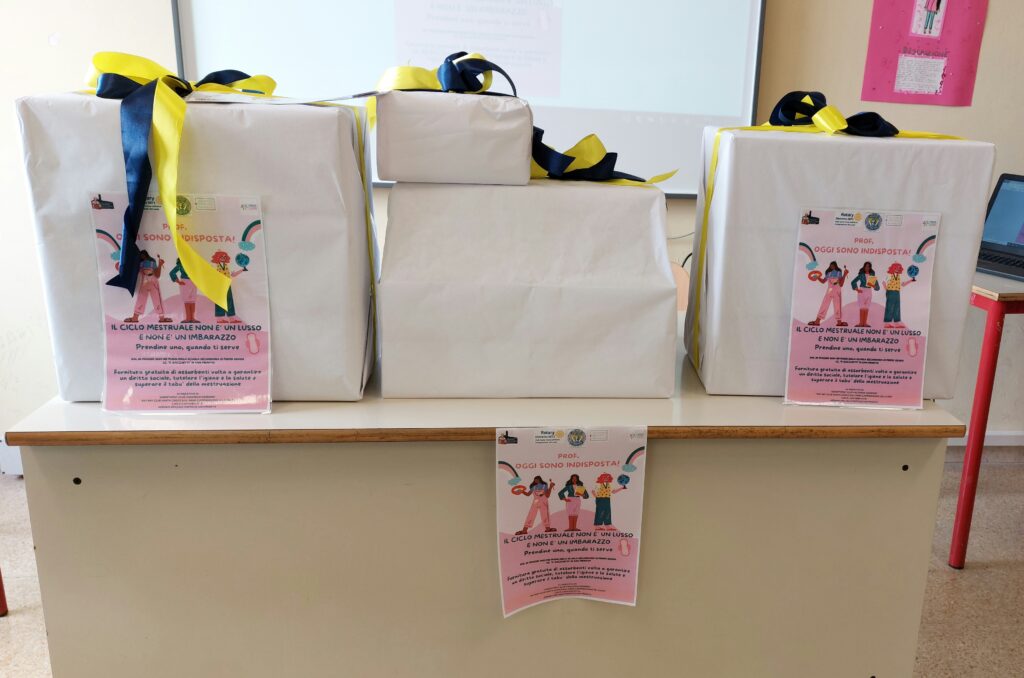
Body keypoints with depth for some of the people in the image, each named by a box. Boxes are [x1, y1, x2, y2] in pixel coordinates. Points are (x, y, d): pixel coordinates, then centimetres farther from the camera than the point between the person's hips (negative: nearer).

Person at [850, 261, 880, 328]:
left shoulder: (872, 275, 7)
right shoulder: (861, 275, 0)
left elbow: (877, 285, 3)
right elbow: (853, 282, -1)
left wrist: (872, 285, -17)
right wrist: (857, 289, -9)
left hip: (869, 291, 3)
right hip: (862, 291, -3)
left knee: (866, 308, 1)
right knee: (862, 307, -6)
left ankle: (865, 323, 2)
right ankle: (861, 323, -6)